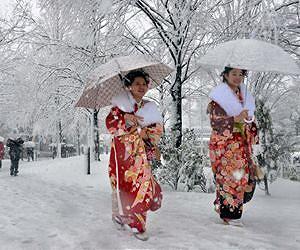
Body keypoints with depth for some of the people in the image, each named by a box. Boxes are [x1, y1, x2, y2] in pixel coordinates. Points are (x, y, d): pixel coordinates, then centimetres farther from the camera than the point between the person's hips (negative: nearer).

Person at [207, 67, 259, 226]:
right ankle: (229, 213, 7)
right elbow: (215, 122, -14)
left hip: (242, 146, 6)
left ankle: (222, 205, 22)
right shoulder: (218, 97, -5)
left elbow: (251, 121, 20)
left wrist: (254, 139, 9)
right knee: (228, 177, -7)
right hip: (224, 145, -6)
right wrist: (236, 119, -23)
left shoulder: (245, 96, 16)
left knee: (246, 177, 4)